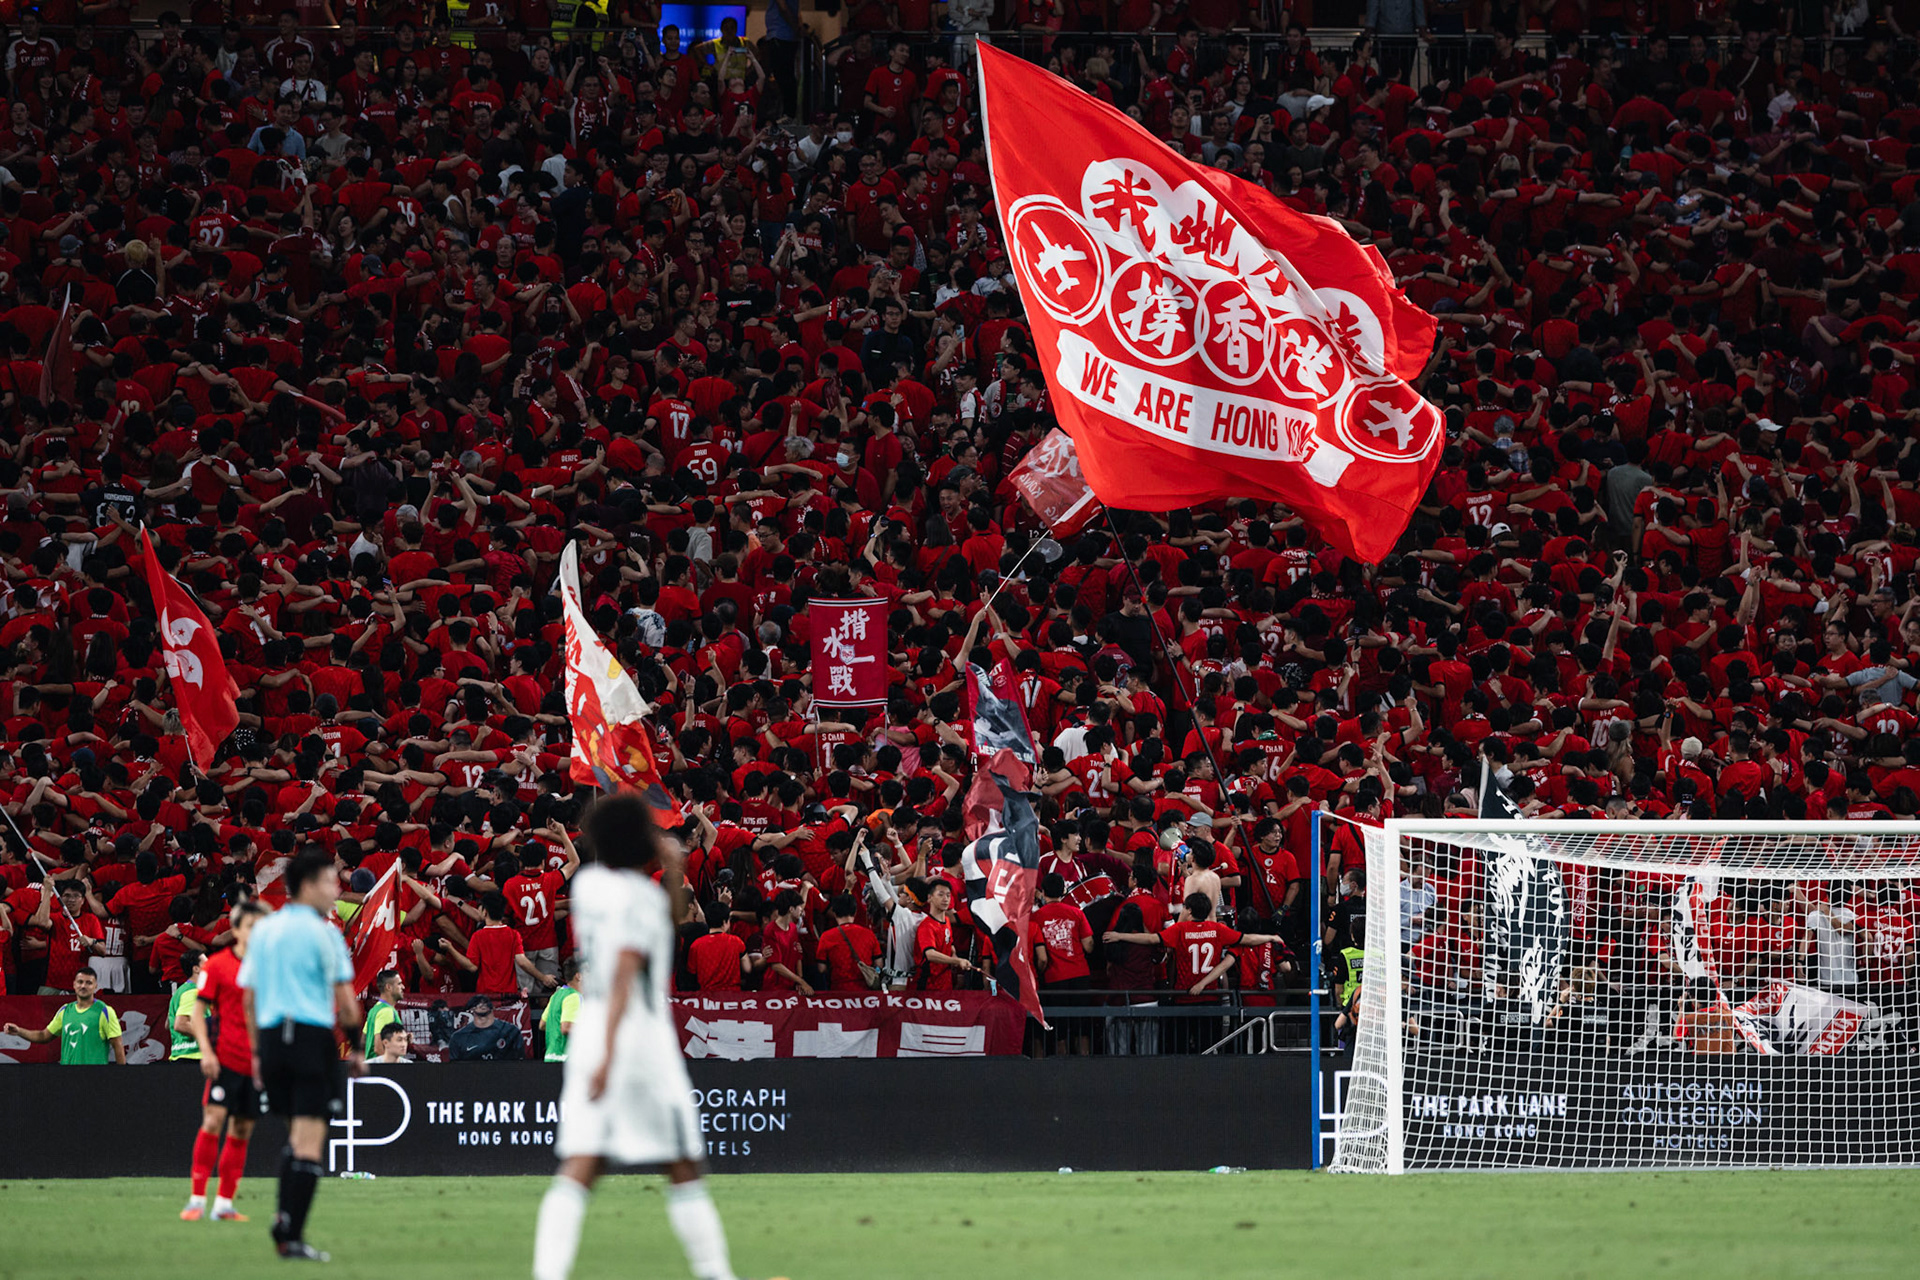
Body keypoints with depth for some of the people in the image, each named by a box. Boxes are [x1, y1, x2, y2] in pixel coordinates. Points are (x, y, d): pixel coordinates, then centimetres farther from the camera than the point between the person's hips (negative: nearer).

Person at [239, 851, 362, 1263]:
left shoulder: (263, 931, 14)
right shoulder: (322, 932, -5)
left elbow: (249, 997, 15)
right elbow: (344, 997, -6)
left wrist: (258, 1051, 20)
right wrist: (356, 1048, 2)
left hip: (272, 1034, 6)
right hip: (313, 1035, -6)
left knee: (296, 1134, 19)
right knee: (309, 1141, -5)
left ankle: (284, 1218, 9)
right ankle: (292, 1235, -9)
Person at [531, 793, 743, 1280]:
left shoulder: (587, 884, 10)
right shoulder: (638, 897, -14)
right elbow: (623, 978, -23)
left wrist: (672, 873, 8)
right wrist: (609, 1057, -28)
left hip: (589, 1029, 6)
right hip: (640, 1034, -6)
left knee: (580, 1166, -2)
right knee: (683, 1166, 5)